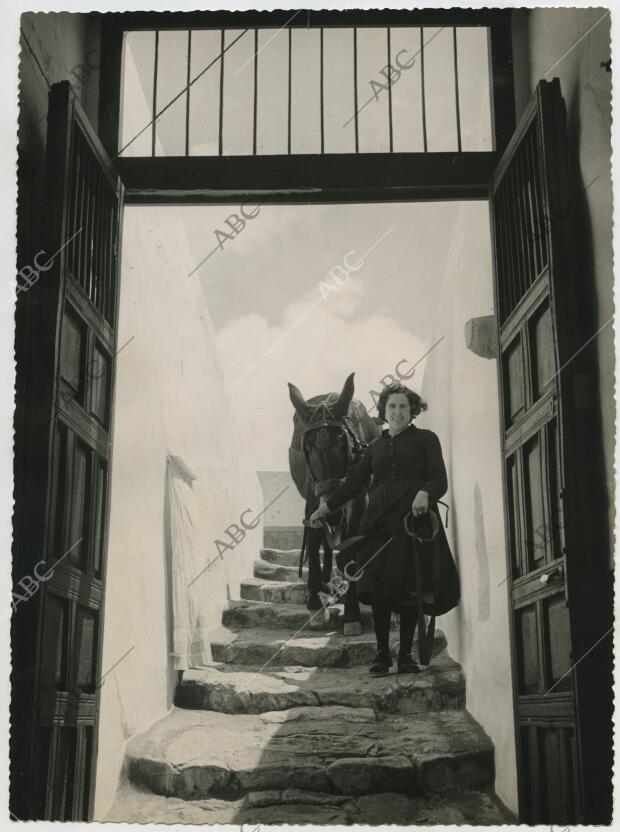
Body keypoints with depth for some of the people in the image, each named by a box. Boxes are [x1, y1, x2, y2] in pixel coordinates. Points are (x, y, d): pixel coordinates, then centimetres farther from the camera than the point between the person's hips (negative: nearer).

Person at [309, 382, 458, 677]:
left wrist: (425, 493, -21)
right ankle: (382, 654, 6)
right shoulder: (376, 446, 20)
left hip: (414, 520, -3)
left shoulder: (425, 439, 9)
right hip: (380, 522, 3)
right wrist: (327, 506, 20)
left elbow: (440, 480, 0)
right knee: (378, 590, -4)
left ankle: (405, 655, 8)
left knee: (409, 591, -3)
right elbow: (354, 481, 23)